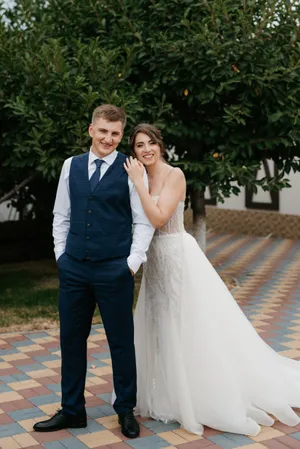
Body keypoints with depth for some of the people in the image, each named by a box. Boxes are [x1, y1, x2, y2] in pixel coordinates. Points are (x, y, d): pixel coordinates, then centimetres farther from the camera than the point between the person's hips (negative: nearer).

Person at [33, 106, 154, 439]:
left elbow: (144, 221, -3)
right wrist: (61, 254, 7)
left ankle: (126, 411, 26)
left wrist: (133, 262, -8)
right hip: (73, 269, 4)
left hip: (114, 271, -4)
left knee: (121, 342, 7)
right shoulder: (71, 166, 8)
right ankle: (72, 411, 27)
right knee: (71, 339, 12)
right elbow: (61, 215, 13)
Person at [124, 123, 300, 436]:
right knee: (161, 329, 14)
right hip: (155, 259, 8)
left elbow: (158, 218, -25)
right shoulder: (142, 179, 10)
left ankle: (204, 400, 13)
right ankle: (174, 396, 29)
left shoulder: (174, 175, -13)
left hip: (177, 255, -8)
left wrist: (138, 182, -21)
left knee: (188, 329, -1)